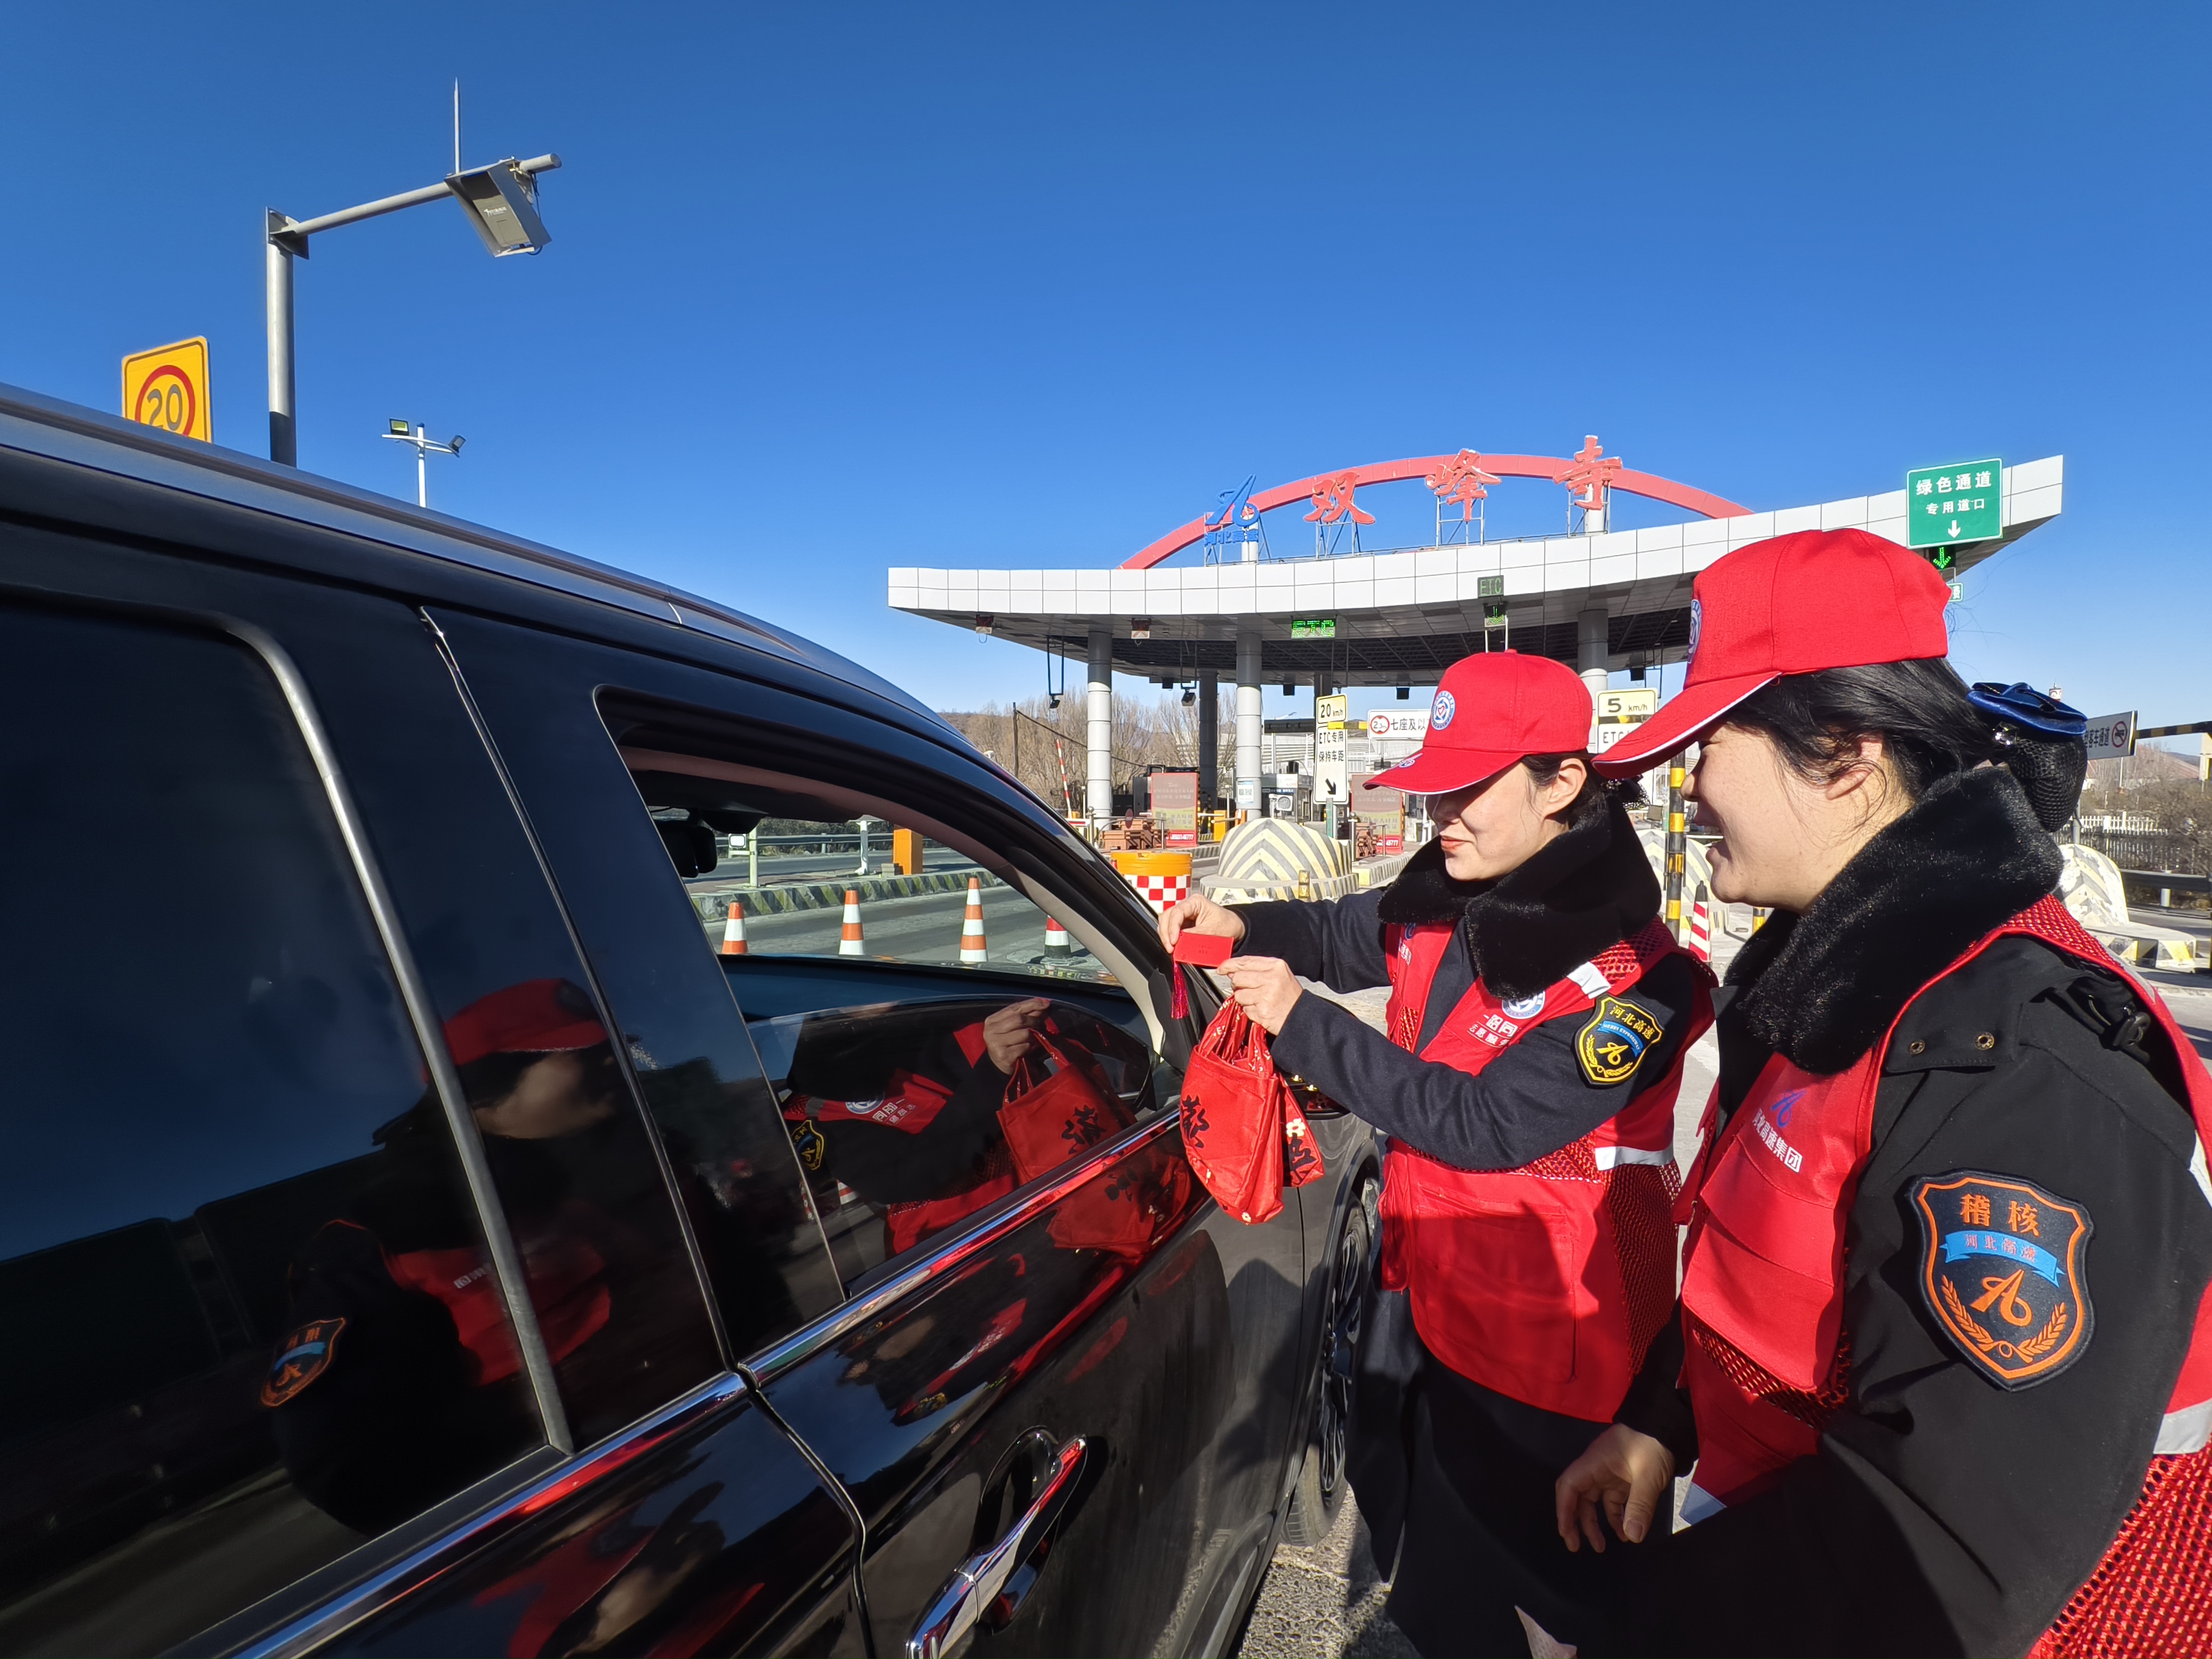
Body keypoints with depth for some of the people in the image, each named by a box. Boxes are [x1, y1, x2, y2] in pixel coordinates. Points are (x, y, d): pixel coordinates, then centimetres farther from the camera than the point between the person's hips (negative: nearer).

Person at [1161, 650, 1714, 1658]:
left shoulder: (1629, 972, -25)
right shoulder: (1451, 898, -4)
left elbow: (1481, 1123, -28)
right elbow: (1344, 935, 13)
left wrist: (1302, 1022, -25)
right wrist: (1243, 928, -7)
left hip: (1543, 1353, -7)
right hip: (1427, 1295, 7)